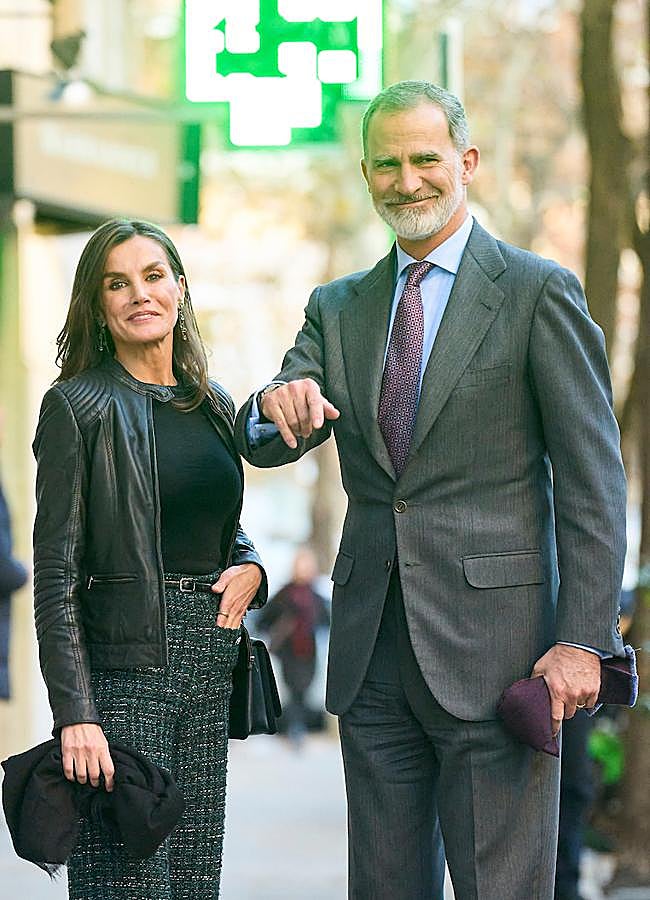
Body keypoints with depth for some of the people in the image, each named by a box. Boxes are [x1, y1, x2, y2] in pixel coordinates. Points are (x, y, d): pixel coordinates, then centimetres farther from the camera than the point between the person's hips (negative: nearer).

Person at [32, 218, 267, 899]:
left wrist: (250, 567, 2)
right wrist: (74, 714, -18)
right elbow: (56, 573, -10)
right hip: (125, 662, -6)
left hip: (210, 663, 6)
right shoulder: (77, 407, -6)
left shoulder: (212, 403, 13)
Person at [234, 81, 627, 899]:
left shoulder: (538, 293, -2)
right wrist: (278, 404, -19)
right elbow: (265, 446, 5)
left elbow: (592, 484, -5)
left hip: (489, 646, -5)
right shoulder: (339, 309, 14)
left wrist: (582, 640, -12)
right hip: (372, 647, 5)